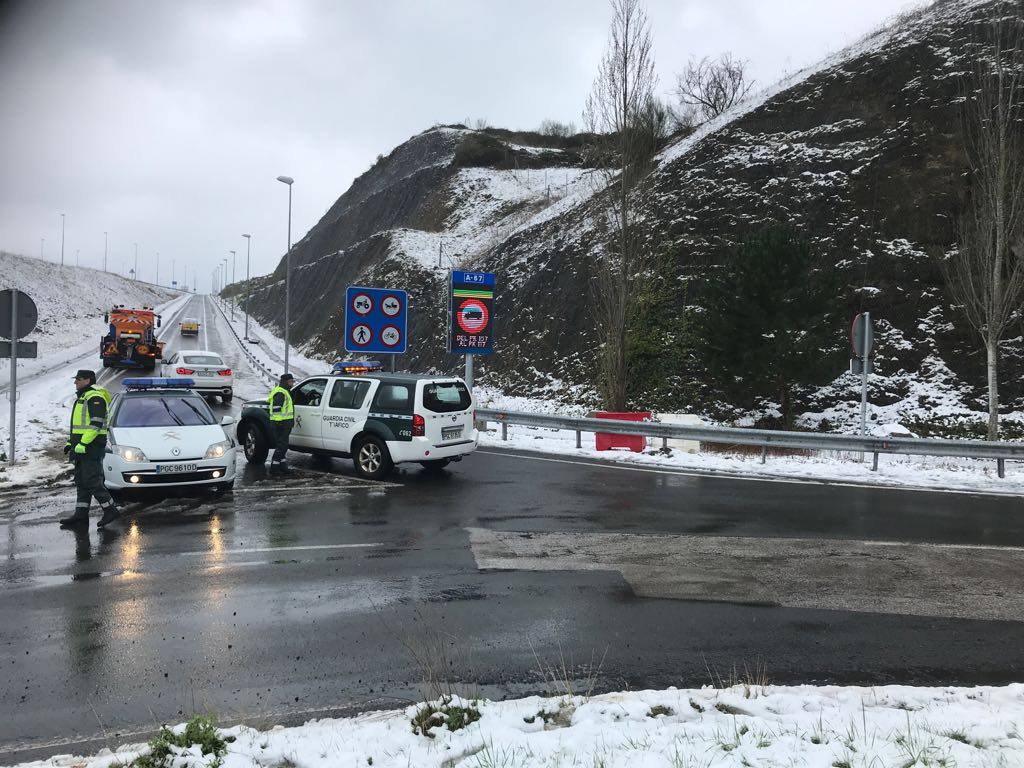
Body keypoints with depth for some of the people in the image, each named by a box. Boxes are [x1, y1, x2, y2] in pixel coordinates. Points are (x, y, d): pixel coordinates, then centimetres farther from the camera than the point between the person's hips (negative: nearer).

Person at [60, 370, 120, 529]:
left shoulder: (95, 397, -13)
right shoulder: (83, 397, 21)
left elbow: (96, 423, -21)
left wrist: (83, 443, -24)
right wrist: (70, 442, 20)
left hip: (92, 445, -11)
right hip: (82, 446, 11)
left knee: (92, 481, -11)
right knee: (81, 481, 11)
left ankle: (111, 510, -5)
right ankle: (81, 514, 15)